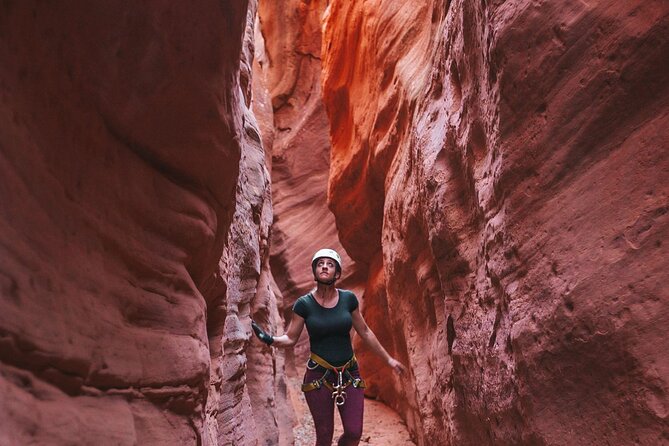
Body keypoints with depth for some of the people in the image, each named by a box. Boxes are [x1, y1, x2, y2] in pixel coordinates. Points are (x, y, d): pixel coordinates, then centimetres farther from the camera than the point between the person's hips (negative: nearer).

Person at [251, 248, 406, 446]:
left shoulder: (348, 299, -2)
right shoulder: (304, 304, -7)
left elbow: (365, 332, 8)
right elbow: (290, 338, -3)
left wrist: (388, 359, 13)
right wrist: (270, 339, -24)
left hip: (349, 374, 2)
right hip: (319, 376, -2)